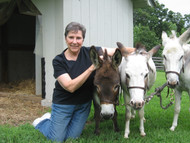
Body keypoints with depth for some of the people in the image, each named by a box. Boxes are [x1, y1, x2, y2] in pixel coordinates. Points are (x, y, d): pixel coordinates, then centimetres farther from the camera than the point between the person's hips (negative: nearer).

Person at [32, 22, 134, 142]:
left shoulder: (90, 53, -11)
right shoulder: (58, 61, -17)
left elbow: (117, 50, -6)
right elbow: (70, 87, -27)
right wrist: (92, 68, -32)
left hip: (84, 104, 3)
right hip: (63, 104, -3)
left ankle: (53, 120, 37)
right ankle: (41, 122, 31)